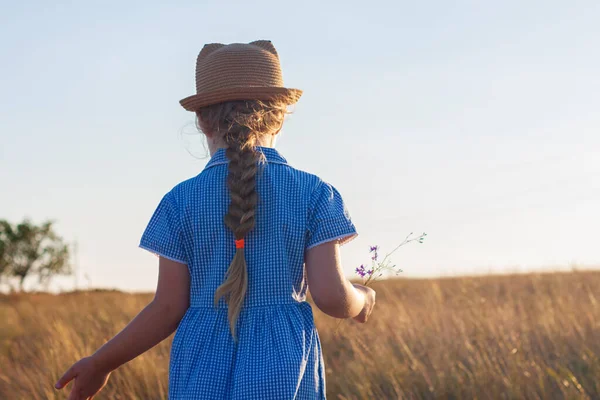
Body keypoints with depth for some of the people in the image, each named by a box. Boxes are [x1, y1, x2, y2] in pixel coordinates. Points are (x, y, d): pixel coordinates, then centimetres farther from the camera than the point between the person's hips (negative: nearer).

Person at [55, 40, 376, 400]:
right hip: (285, 370, 0)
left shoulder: (182, 201, 0)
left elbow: (169, 308, -1)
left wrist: (101, 363, 12)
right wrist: (363, 300, 16)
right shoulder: (313, 193, -1)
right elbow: (331, 296, -7)